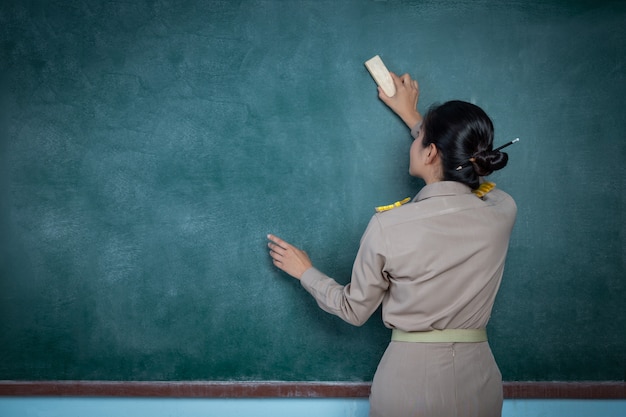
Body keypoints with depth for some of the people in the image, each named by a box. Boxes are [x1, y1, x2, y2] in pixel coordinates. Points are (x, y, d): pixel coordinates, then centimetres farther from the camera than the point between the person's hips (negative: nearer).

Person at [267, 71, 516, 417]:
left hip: (409, 377, -3)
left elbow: (354, 310, -3)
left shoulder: (389, 226, -17)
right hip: (478, 379, 3)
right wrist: (412, 117, 26)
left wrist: (305, 272, 13)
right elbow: (461, 173, 16)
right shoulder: (502, 212, -9)